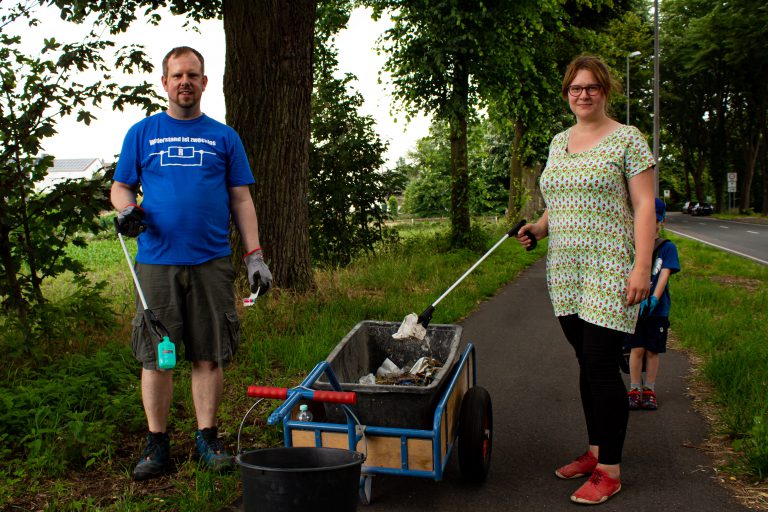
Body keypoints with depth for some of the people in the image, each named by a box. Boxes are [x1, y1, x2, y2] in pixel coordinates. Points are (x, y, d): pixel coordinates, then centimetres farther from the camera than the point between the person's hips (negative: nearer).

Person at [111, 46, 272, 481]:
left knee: (210, 355, 3)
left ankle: (208, 438, 16)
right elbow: (121, 187, 13)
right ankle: (157, 444, 14)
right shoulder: (142, 133, 12)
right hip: (156, 262, 0)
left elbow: (241, 199, 11)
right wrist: (128, 210, -11)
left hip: (212, 262, 0)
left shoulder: (224, 137, 13)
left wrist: (255, 256, 2)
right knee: (156, 356, 2)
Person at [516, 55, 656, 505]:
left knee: (601, 364, -8)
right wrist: (539, 227, 4)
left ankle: (610, 471, 4)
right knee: (587, 362, 12)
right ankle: (595, 451, 25)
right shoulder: (559, 142, 15)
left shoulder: (627, 139, -4)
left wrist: (642, 267, -17)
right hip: (566, 270, 6)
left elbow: (645, 206, -9)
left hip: (610, 270, -6)